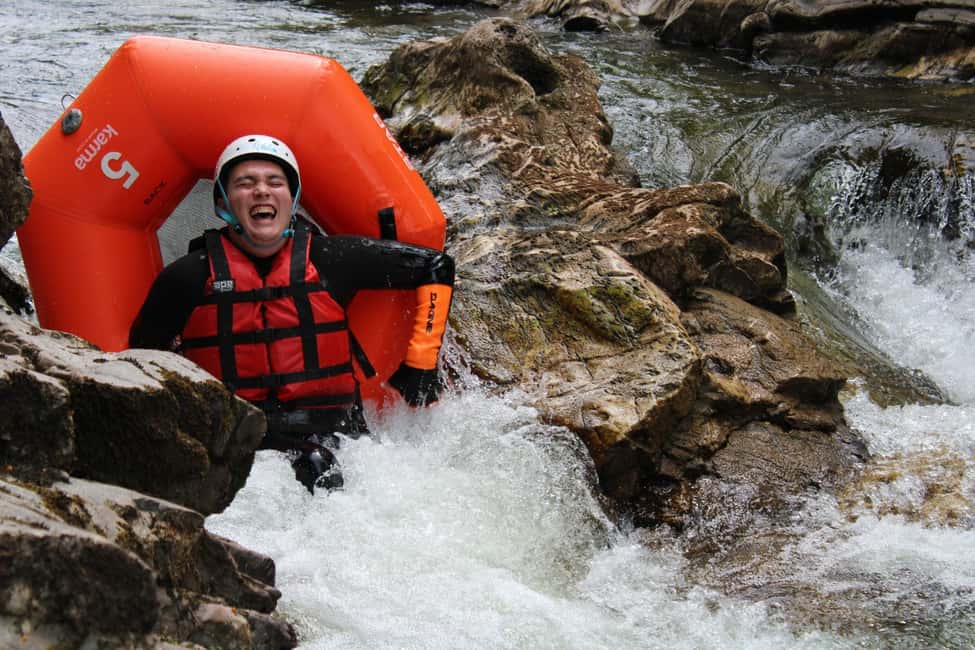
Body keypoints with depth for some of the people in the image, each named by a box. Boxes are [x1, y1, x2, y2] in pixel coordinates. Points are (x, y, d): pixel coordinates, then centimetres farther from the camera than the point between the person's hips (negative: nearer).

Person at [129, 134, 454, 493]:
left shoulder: (332, 259, 2)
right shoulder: (189, 278, 3)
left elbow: (436, 266, 11)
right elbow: (143, 353, 20)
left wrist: (421, 363, 9)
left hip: (331, 436, 2)